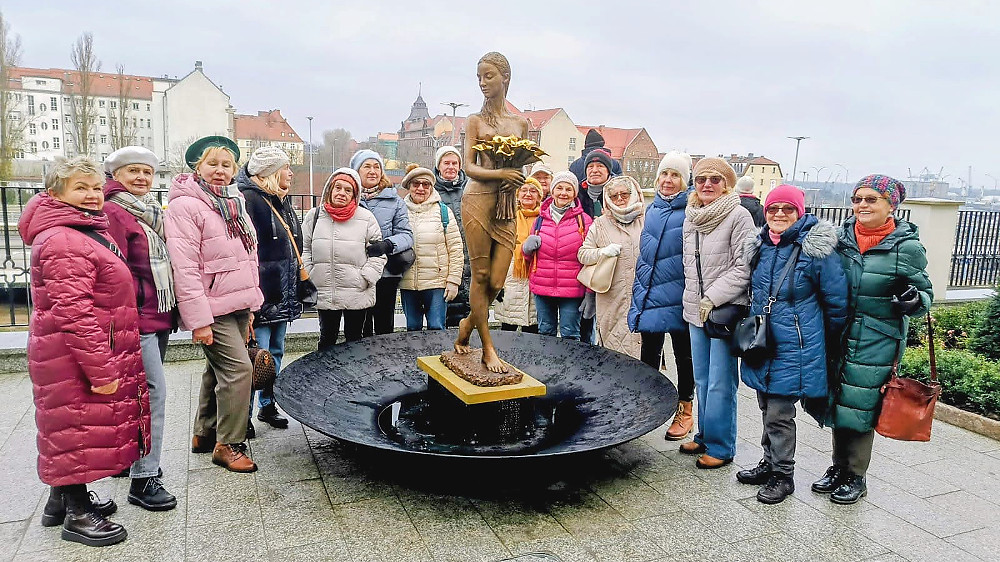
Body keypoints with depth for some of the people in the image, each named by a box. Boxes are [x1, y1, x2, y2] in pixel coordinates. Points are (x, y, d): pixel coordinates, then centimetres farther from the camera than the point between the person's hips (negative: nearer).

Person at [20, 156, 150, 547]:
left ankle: (62, 500, 34)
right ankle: (76, 515, 14)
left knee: (72, 428, 20)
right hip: (76, 357, -11)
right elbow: (73, 313, -26)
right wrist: (100, 369, -25)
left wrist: (105, 362, 24)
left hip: (78, 357, 11)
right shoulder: (64, 241, -20)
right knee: (79, 428, 0)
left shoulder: (83, 233, 16)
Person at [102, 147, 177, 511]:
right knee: (153, 390, -11)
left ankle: (134, 457, 31)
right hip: (137, 318, -9)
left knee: (143, 391, 17)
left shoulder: (151, 213, 19)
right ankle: (143, 480, -5)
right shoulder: (113, 213, -10)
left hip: (159, 316, 9)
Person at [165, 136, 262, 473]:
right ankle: (228, 445, 3)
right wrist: (199, 320, -20)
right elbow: (184, 268, -17)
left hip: (238, 304, 8)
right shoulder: (185, 206, -11)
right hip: (213, 307, -8)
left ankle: (205, 434, 30)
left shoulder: (234, 203, 14)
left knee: (219, 370, 15)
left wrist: (250, 306, 18)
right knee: (238, 368, -10)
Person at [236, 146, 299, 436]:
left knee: (276, 352, 16)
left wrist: (299, 281, 22)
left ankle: (267, 405, 28)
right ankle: (244, 414, 7)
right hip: (262, 292, -9)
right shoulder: (249, 200, -13)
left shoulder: (282, 200, 17)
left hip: (283, 294, 9)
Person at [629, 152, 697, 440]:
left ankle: (685, 410, 22)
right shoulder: (652, 209, 11)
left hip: (678, 295, -5)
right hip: (650, 294, 6)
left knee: (683, 353, 9)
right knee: (649, 351, 15)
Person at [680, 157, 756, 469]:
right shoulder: (691, 217, 11)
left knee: (720, 384, -2)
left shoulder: (738, 215, -9)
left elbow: (744, 268, -13)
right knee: (702, 380, 15)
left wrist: (713, 297, -15)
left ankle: (720, 446, 11)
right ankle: (705, 435, 28)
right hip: (696, 311, 7)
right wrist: (694, 297, 14)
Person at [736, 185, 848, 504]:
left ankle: (783, 475, 17)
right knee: (767, 408, 17)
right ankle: (770, 463, 34)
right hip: (762, 345, 7)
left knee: (779, 414, -1)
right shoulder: (759, 246, 7)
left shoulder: (815, 250, -13)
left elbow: (838, 302, -6)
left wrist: (823, 339, 4)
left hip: (793, 349, -6)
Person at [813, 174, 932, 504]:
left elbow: (924, 294, -4)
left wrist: (914, 299, -25)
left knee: (859, 408, 2)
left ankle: (855, 477, 20)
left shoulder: (906, 246, -9)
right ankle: (839, 467, 30)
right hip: (840, 337, 5)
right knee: (838, 403, 13)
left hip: (877, 343, -4)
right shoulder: (842, 237, 2)